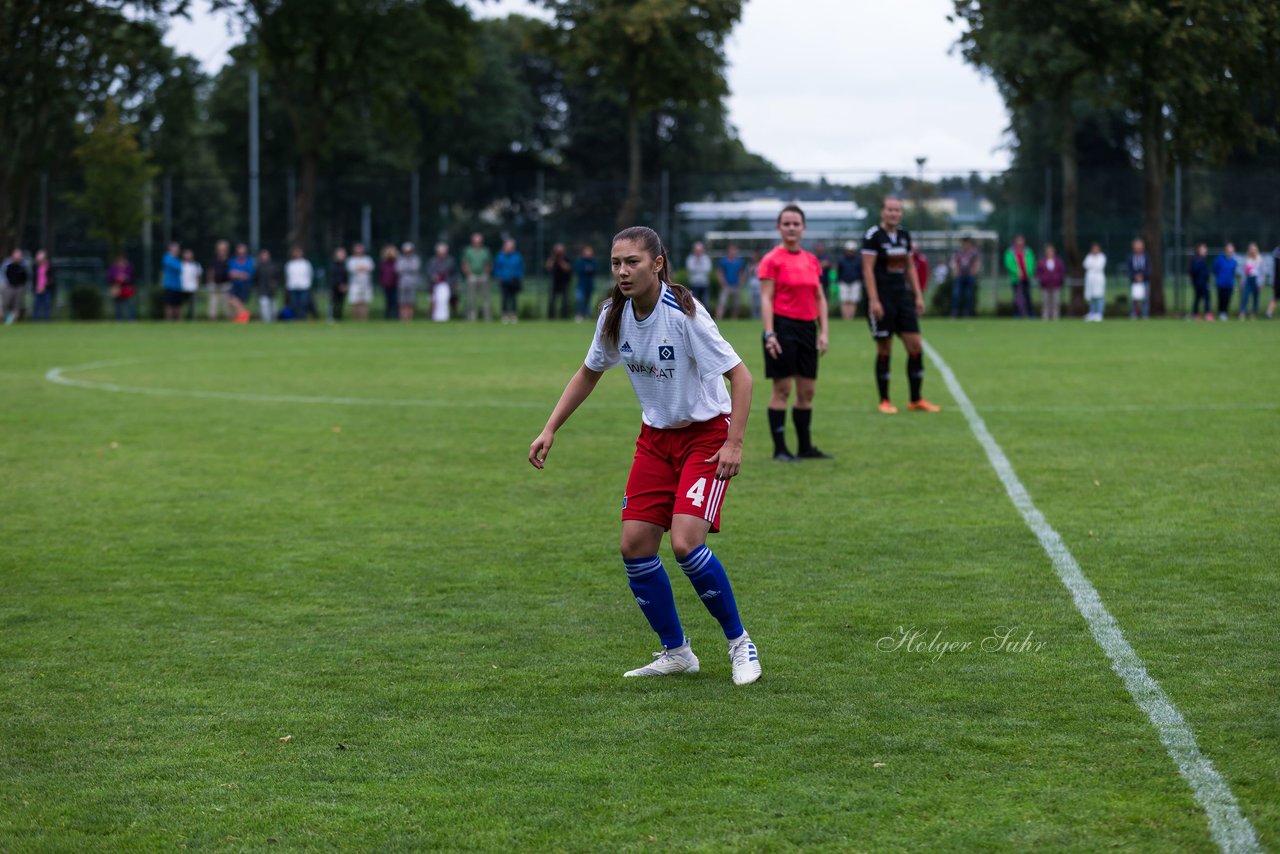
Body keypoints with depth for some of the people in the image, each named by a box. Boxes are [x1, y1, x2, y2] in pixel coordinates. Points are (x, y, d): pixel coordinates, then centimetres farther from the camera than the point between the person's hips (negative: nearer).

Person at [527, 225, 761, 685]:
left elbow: (740, 375, -21)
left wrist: (734, 444, -28)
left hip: (706, 432, -6)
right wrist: (549, 430, 8)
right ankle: (676, 652, 16)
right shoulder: (614, 316, -4)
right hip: (656, 435, 6)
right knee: (635, 546, -2)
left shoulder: (683, 314, -23)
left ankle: (739, 643, 0)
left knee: (685, 543, -21)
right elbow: (589, 373, 13)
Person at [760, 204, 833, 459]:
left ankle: (805, 446, 17)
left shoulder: (811, 260, 12)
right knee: (782, 388, -5)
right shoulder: (772, 260, -5)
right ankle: (779, 448, 1)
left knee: (807, 390, 8)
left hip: (807, 328, 6)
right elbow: (766, 299, -9)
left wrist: (823, 332, 8)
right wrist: (769, 334, -18)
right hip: (783, 326, -6)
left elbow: (820, 298, 15)